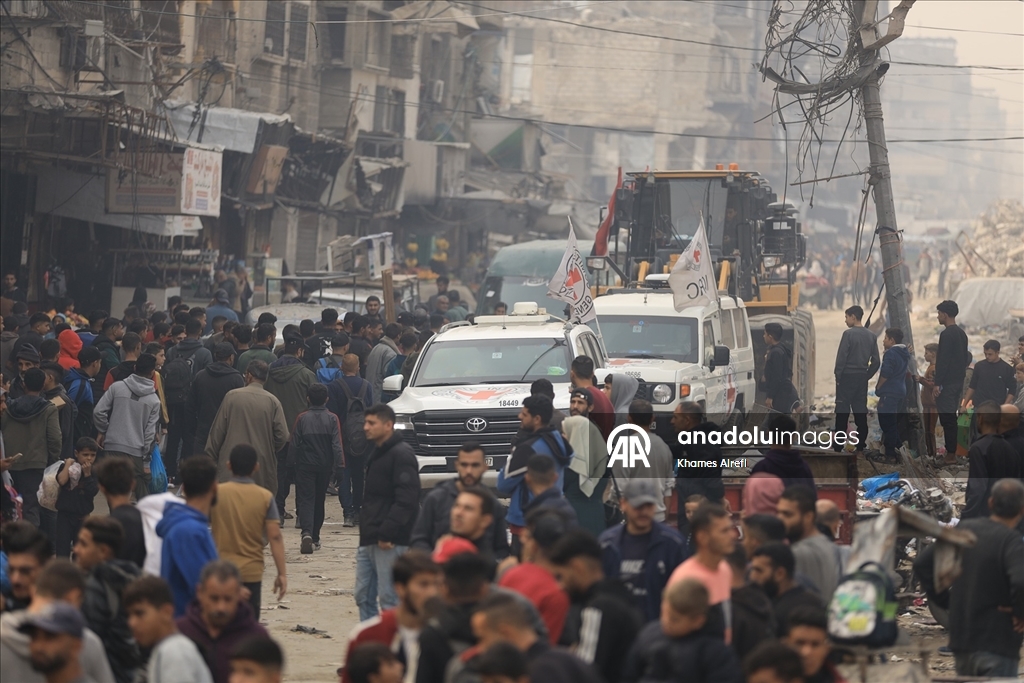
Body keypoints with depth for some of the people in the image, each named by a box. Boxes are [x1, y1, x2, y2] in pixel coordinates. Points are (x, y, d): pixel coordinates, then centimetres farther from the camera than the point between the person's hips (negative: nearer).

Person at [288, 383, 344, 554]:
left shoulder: (302, 418, -6)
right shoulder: (332, 419, -4)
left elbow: (294, 443, -1)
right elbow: (337, 444, -8)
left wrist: (292, 462, 10)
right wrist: (339, 464, -5)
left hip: (305, 464, -2)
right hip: (325, 465, 2)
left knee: (305, 499, -5)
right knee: (319, 500, 15)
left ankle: (307, 533, -29)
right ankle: (315, 538, 22)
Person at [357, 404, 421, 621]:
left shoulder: (402, 455, -12)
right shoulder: (377, 454, 18)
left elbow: (406, 501, -21)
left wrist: (387, 533, -23)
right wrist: (367, 533, 15)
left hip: (391, 542, -10)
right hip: (369, 541, 10)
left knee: (390, 599, -7)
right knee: (363, 596, 10)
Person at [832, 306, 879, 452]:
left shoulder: (849, 334, -11)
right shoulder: (871, 336, 8)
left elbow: (841, 357, -13)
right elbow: (875, 361, 9)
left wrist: (838, 376, -4)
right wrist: (867, 376, 13)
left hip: (847, 376, -6)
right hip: (862, 378, 6)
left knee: (842, 412, -3)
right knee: (860, 411, 8)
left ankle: (838, 446, -5)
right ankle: (861, 444, 7)